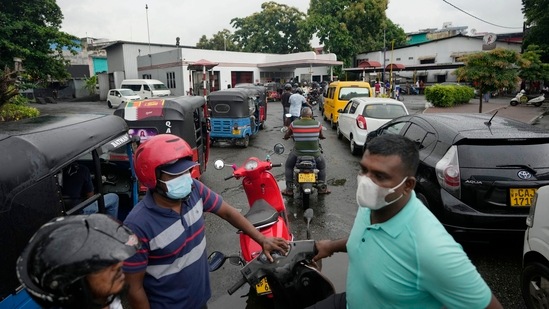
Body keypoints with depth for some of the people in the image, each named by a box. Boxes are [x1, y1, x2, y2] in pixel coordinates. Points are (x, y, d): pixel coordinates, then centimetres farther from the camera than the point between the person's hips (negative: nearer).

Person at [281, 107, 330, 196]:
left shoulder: (294, 124, -6)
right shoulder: (317, 124, -5)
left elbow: (286, 136, 7)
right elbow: (321, 136, 12)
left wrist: (286, 137, 30)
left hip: (298, 153, 0)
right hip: (314, 153, 1)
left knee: (288, 166, 24)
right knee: (322, 166, 29)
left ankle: (289, 189, 18)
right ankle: (322, 188, 26)